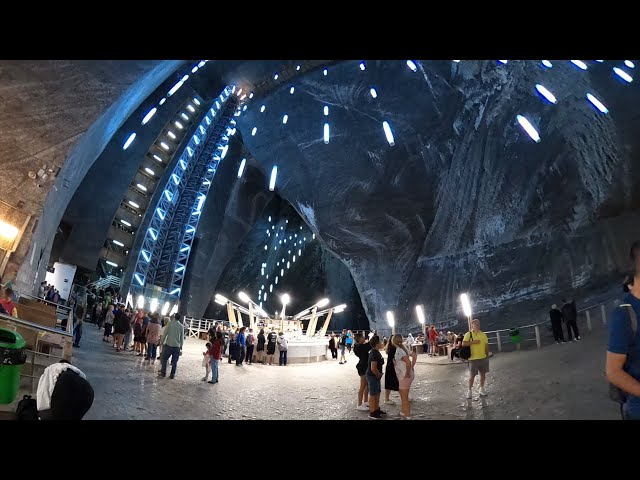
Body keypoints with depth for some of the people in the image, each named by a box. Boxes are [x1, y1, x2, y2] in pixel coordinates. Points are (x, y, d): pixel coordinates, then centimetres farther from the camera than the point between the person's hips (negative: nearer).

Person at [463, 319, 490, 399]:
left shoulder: (483, 335, 8)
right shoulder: (468, 334, -6)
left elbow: (486, 346, 12)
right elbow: (463, 344, -15)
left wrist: (487, 356, 11)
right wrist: (473, 342, -21)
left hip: (483, 358, 4)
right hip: (473, 358, -4)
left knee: (483, 374, 11)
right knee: (472, 375, 1)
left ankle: (482, 389, 28)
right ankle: (469, 390, 13)